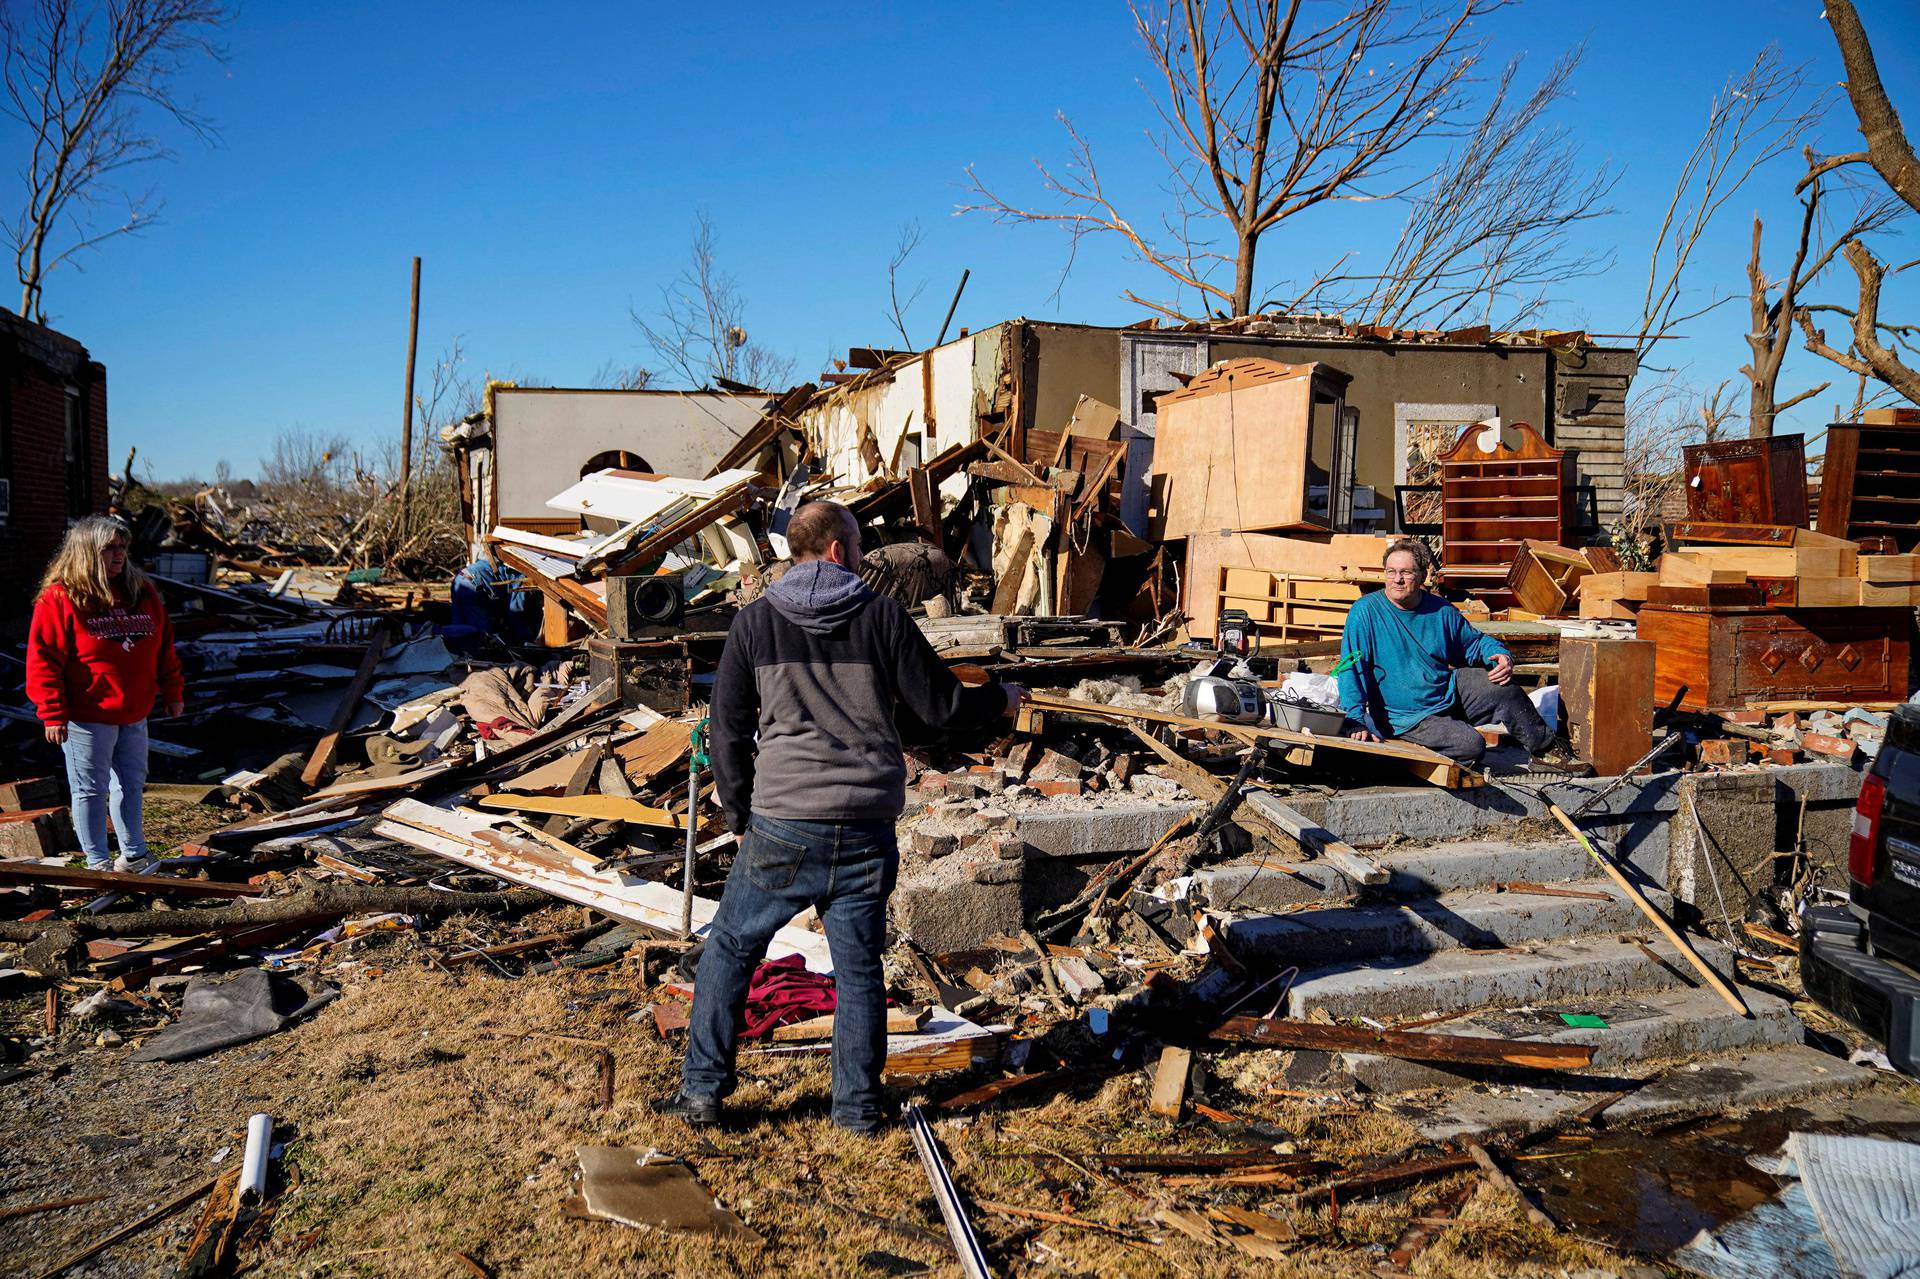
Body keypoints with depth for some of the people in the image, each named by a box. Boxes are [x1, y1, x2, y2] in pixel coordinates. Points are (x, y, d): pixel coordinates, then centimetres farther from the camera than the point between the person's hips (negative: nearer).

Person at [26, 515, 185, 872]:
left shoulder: (142, 593, 8)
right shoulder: (60, 599, -10)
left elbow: (164, 648, 15)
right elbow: (42, 658, -11)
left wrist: (173, 692, 14)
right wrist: (53, 713, -15)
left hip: (134, 715, 6)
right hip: (87, 719, -6)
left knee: (132, 785, 15)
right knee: (91, 790, 5)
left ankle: (133, 855, 28)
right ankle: (97, 863, 16)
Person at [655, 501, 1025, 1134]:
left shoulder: (755, 621, 1)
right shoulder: (883, 616, -1)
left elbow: (726, 730, 2)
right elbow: (942, 709, 1)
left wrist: (740, 814, 12)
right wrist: (1001, 698, 21)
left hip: (783, 826, 0)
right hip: (867, 830, 1)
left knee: (729, 949, 14)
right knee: (859, 966, 11)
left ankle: (702, 1089, 19)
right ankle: (858, 1105, 19)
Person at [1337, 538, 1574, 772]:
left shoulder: (1441, 611, 1)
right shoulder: (1366, 612, -15)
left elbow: (1475, 642, 17)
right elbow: (1351, 669, -20)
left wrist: (1501, 655, -5)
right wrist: (1357, 721, -30)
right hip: (1408, 718, -6)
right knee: (1471, 745, -24)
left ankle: (1545, 747, 16)